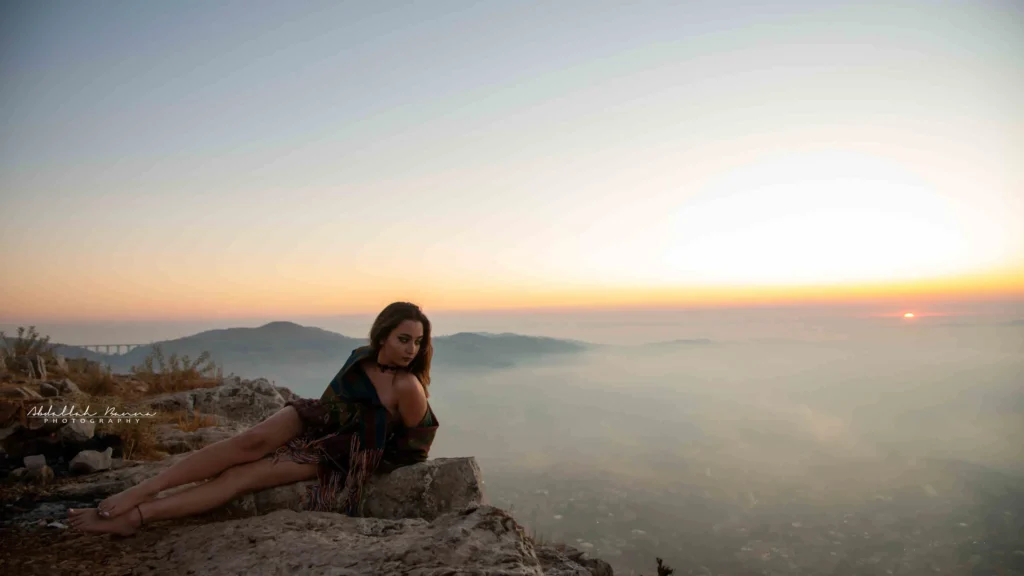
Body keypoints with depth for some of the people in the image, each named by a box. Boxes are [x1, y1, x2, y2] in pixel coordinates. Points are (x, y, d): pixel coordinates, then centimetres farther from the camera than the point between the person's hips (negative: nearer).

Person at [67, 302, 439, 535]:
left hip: (333, 454, -4)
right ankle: (145, 489, -17)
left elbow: (422, 434, -13)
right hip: (315, 418, 4)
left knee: (243, 477, -14)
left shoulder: (407, 385, -28)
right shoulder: (361, 356, -8)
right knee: (253, 440, -23)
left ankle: (133, 517, -10)